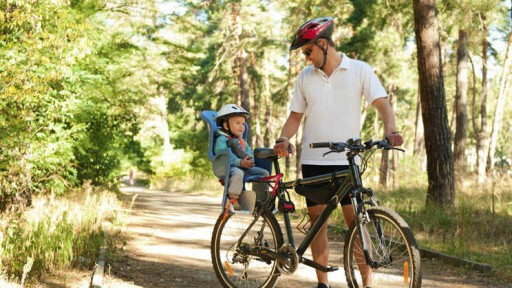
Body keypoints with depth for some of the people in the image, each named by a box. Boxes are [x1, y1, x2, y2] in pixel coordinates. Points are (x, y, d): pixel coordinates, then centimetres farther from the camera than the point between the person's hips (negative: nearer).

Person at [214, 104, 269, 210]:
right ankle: (233, 198, -31)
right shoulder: (222, 139, -5)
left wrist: (249, 159, -10)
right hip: (229, 168, -8)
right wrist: (240, 162, -29)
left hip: (245, 167, 8)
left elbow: (249, 152, 16)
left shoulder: (241, 140, 24)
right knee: (238, 173, -40)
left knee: (264, 173, -1)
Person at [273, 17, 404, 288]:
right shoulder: (305, 77, 9)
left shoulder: (359, 70, -1)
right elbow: (296, 115, 13)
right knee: (318, 221, 5)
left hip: (347, 160, -3)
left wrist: (390, 131, -27)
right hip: (312, 161, 3)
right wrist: (282, 139, -6)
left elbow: (382, 104, -8)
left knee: (356, 222, -6)